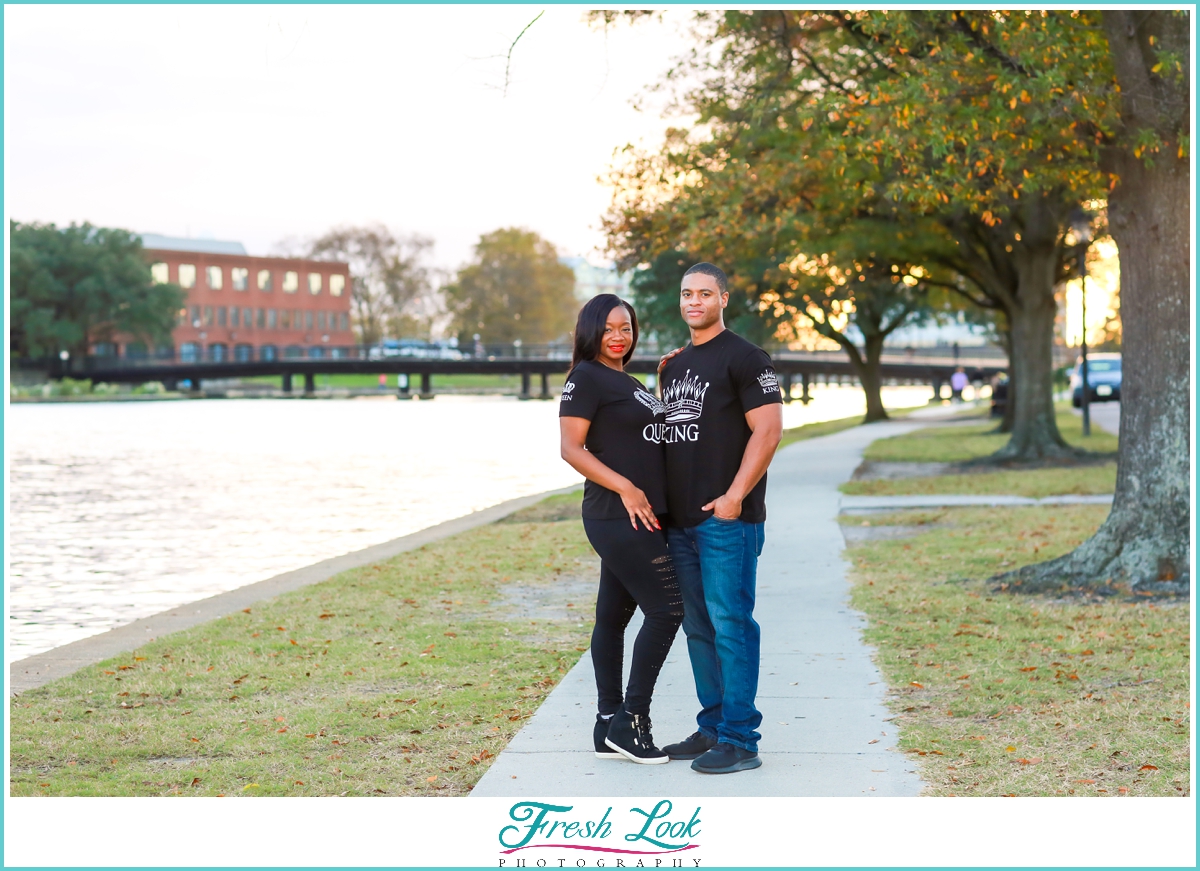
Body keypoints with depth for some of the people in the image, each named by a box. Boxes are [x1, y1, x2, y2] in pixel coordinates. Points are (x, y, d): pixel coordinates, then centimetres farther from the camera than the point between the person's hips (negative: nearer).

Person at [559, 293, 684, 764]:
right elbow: (571, 448, -14)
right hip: (618, 517, -9)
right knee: (666, 610, -10)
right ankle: (631, 720, -5)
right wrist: (626, 488, -20)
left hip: (640, 517, 9)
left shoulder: (627, 383, 19)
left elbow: (652, 437, 26)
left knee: (614, 615, 9)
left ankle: (609, 728, 13)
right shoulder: (587, 377, -8)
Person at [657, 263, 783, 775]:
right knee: (698, 627, 12)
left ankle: (740, 740, -4)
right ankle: (712, 727, 21)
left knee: (730, 624, -8)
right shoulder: (674, 365, 19)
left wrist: (735, 496, -18)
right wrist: (663, 500, 14)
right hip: (681, 520, 8)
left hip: (727, 518, -8)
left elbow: (768, 430, -13)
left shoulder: (743, 358, -5)